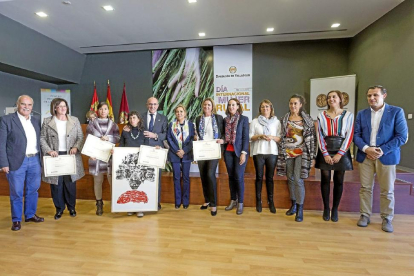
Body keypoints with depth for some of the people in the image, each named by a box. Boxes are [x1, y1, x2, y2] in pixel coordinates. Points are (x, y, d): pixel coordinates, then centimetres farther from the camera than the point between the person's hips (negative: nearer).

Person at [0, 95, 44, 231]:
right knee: (16, 193, 7)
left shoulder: (36, 121, 10)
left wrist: (41, 159, 7)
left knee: (33, 190, 14)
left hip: (35, 160, 4)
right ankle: (16, 220, 23)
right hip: (17, 162, -4)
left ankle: (30, 215, 31)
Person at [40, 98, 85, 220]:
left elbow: (81, 137, 5)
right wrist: (49, 150, -11)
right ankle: (59, 208, 22)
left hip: (70, 156, 0)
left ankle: (71, 207, 24)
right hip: (54, 156, 0)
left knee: (70, 183, 7)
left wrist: (76, 147, -12)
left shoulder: (74, 120, 5)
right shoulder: (47, 121, 3)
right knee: (56, 184, 6)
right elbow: (42, 139, 3)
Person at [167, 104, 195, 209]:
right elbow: (169, 139, 2)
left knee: (186, 177, 4)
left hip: (186, 154, 0)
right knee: (176, 178, 5)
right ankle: (177, 201, 14)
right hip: (174, 154, 1)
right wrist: (176, 151, -9)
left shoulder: (190, 124, 5)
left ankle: (185, 201, 13)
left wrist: (184, 151, -12)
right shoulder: (171, 124, 7)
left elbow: (192, 139, 0)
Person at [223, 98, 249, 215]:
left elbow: (246, 137, -6)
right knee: (231, 177, 9)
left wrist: (243, 153, -13)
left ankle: (240, 203, 9)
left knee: (239, 177, -4)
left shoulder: (244, 119, -1)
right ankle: (233, 201, 22)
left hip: (239, 151, -4)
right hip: (228, 151, 4)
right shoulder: (225, 120, 11)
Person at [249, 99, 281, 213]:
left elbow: (280, 138, 4)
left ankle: (271, 201, 18)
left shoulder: (277, 122, 8)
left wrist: (272, 137, -15)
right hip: (258, 152, 0)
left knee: (270, 177, 6)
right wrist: (259, 136, -15)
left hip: (272, 152, 1)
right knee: (259, 177, 5)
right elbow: (250, 137, 2)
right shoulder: (255, 121, 6)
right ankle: (258, 201, 17)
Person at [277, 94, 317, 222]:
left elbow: (312, 137, -1)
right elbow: (282, 136, 9)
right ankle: (293, 204, 26)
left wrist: (312, 156, -5)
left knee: (298, 179, -9)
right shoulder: (284, 119, 7)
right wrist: (281, 153, 6)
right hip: (288, 153, 3)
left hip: (301, 153, -3)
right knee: (290, 178, 9)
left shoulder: (307, 119, 0)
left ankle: (300, 209, 4)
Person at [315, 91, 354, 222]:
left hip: (341, 152, 0)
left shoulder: (348, 115, 2)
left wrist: (340, 153, -11)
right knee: (325, 180, 4)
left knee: (338, 181, 6)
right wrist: (325, 154, -9)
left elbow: (349, 136, -3)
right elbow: (319, 135, -1)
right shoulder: (321, 115, 4)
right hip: (325, 152, 1)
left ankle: (335, 209, 20)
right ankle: (326, 208, 17)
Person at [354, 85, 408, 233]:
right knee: (365, 188, 8)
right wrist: (366, 149, -14)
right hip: (365, 156, 2)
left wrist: (382, 150, -16)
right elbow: (356, 135, 3)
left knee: (387, 190, 6)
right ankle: (365, 215, 20)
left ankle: (387, 219, 22)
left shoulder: (396, 111, 0)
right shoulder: (361, 114, 8)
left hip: (386, 156, -2)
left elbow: (402, 136, -6)